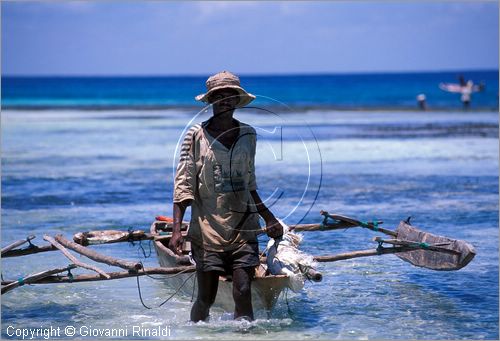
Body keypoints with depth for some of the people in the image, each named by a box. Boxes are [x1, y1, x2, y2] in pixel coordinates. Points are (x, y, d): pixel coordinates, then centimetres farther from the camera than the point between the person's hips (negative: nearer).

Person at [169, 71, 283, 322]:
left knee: (243, 292, -11)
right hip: (207, 230, -2)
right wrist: (176, 229, -13)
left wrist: (269, 219, 18)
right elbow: (183, 186, -4)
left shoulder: (248, 135, 10)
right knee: (206, 298, 0)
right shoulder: (196, 135, -1)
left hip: (243, 229, 3)